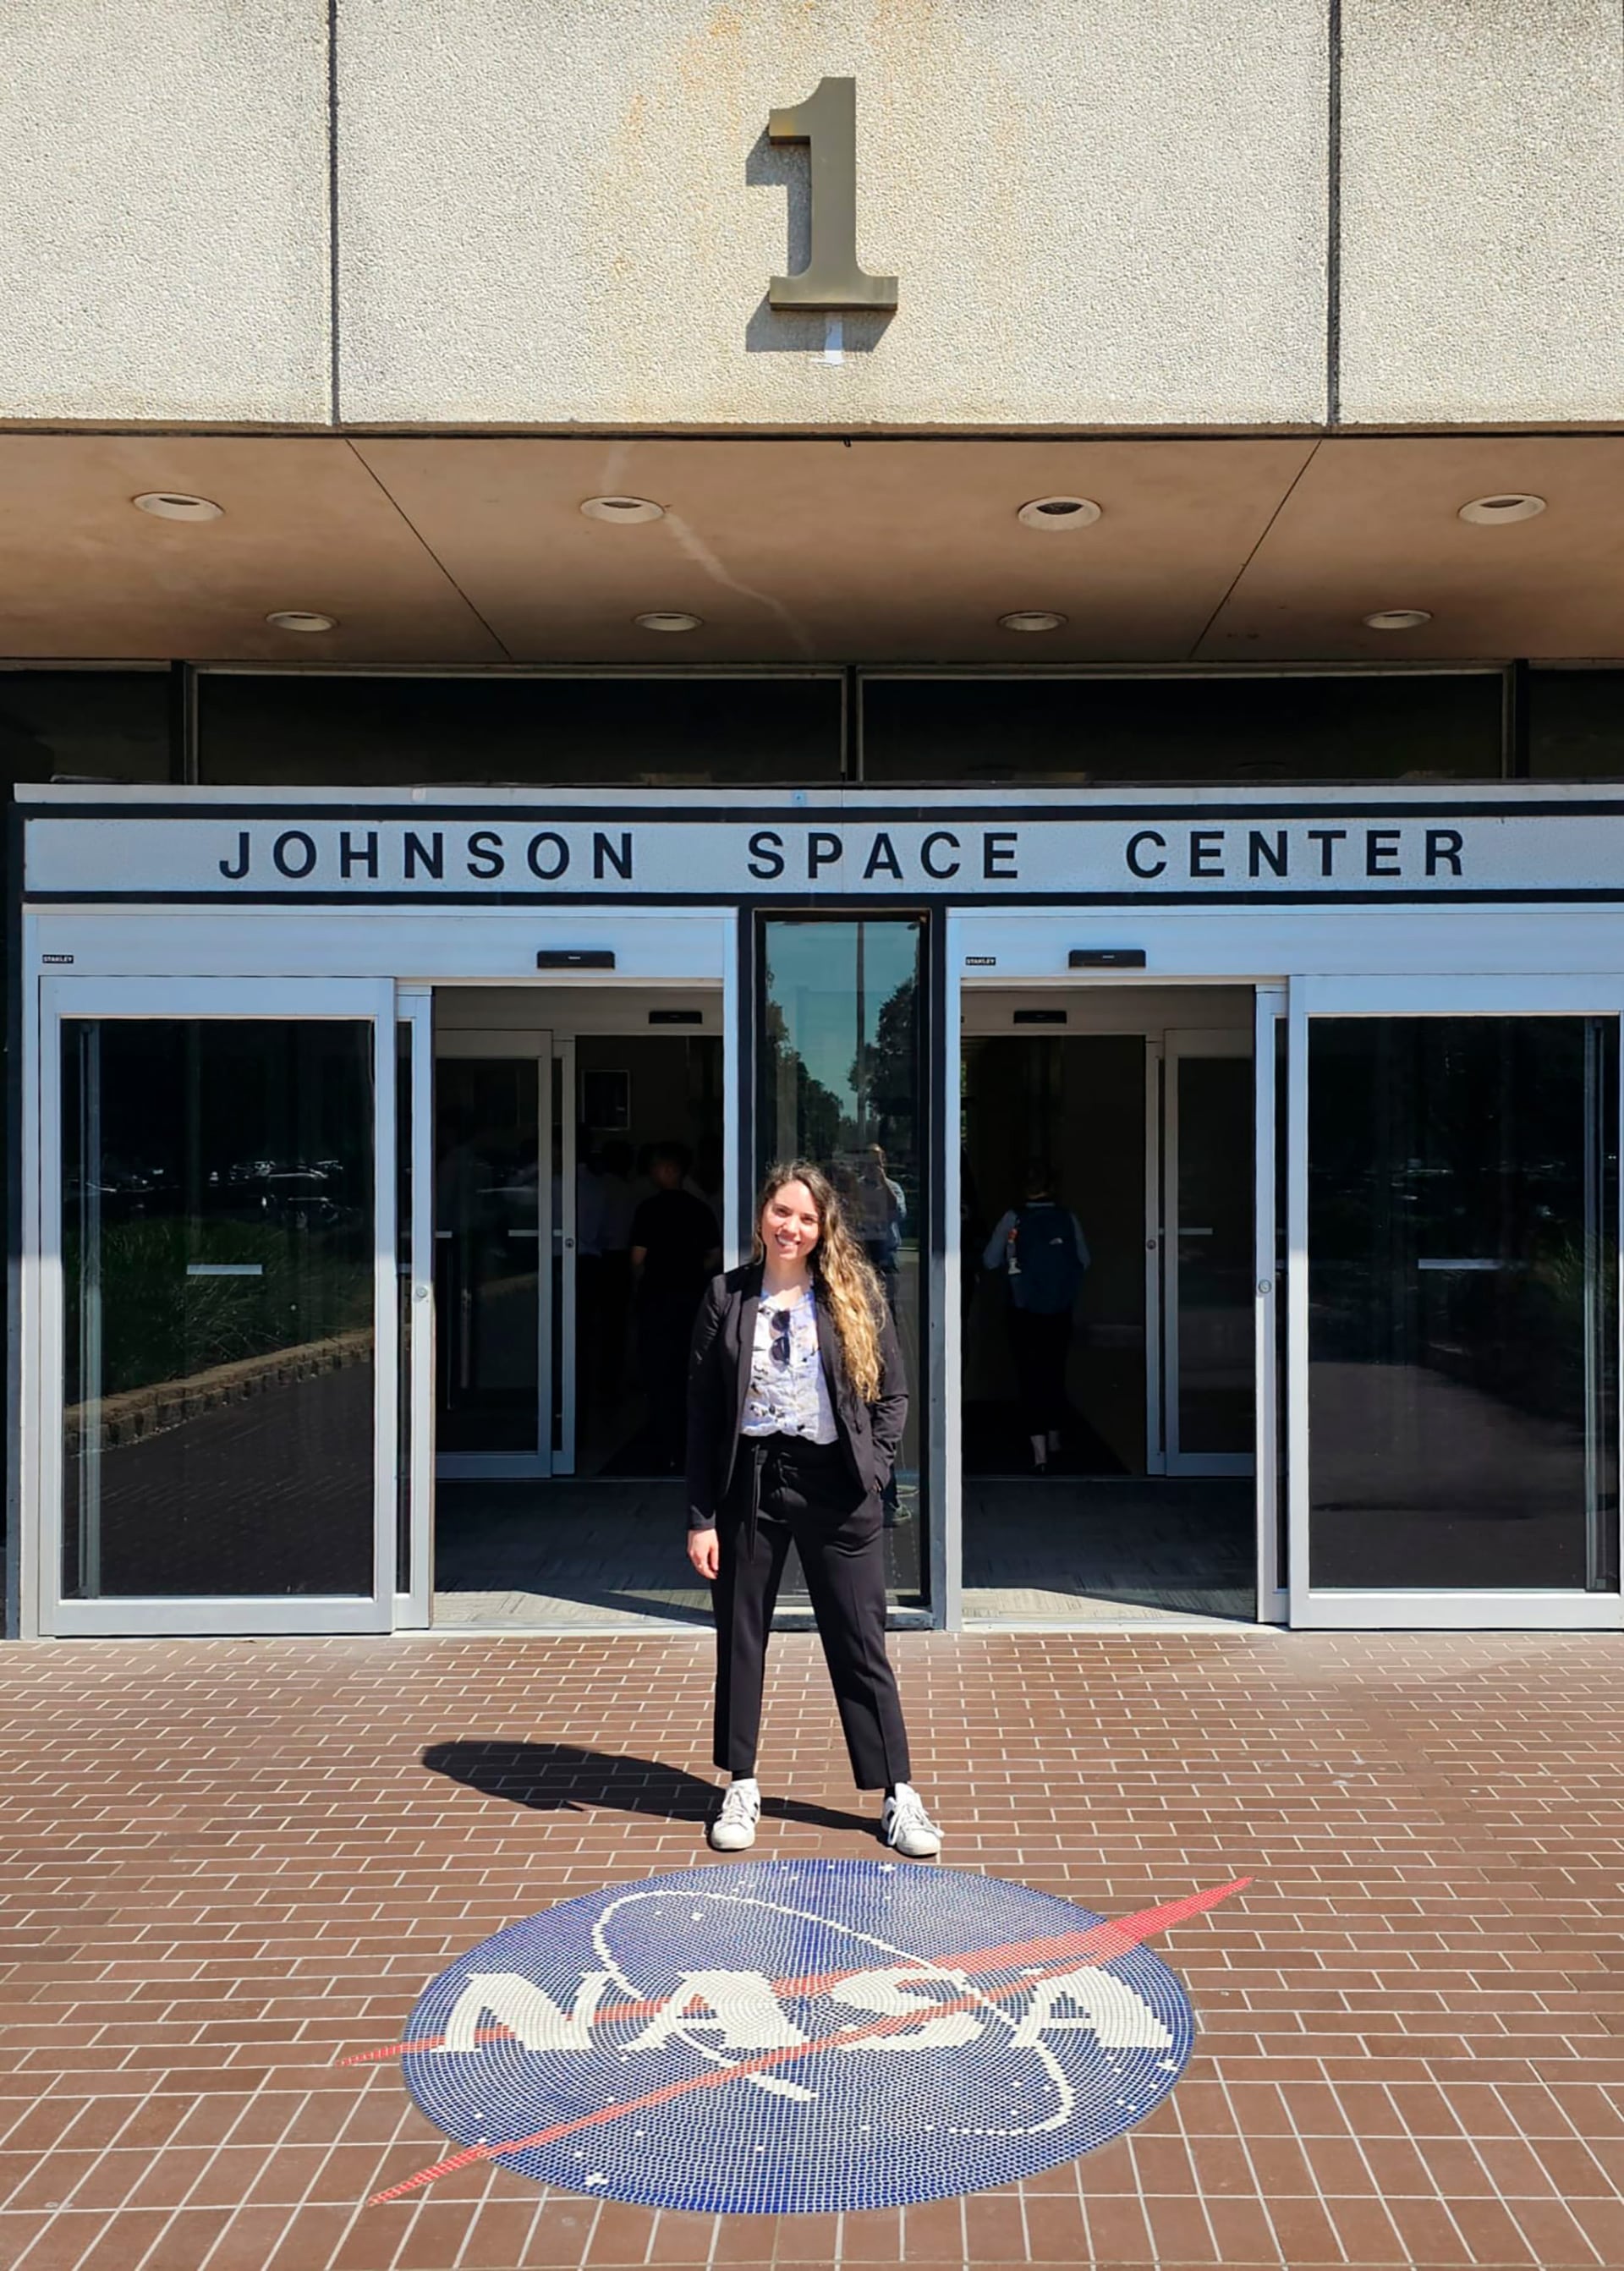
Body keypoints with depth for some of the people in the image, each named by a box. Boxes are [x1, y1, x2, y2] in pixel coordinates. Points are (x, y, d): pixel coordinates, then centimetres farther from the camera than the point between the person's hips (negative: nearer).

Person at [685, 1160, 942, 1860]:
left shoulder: (855, 1294, -1)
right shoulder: (726, 1298, -1)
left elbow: (892, 1392, 5)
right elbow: (703, 1412, 1)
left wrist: (874, 1469, -7)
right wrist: (701, 1516, -2)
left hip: (834, 1484, -1)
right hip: (749, 1481, 1)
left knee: (860, 1645, 5)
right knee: (739, 1640, 11)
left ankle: (898, 1794, 15)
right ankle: (741, 1784, 27)